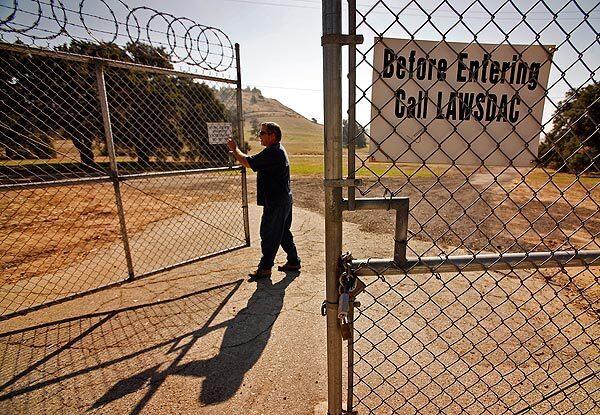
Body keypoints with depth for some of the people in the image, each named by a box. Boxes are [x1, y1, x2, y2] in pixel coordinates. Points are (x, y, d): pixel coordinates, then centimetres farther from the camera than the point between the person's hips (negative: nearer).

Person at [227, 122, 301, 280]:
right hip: (284, 200, 11)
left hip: (275, 202, -11)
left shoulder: (272, 153, -19)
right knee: (283, 233, 17)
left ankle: (265, 268, 12)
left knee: (269, 234, 0)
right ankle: (293, 261, 27)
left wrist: (235, 149, -6)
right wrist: (236, 153, 11)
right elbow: (255, 162, 20)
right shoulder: (278, 150, 16)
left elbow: (248, 162, -21)